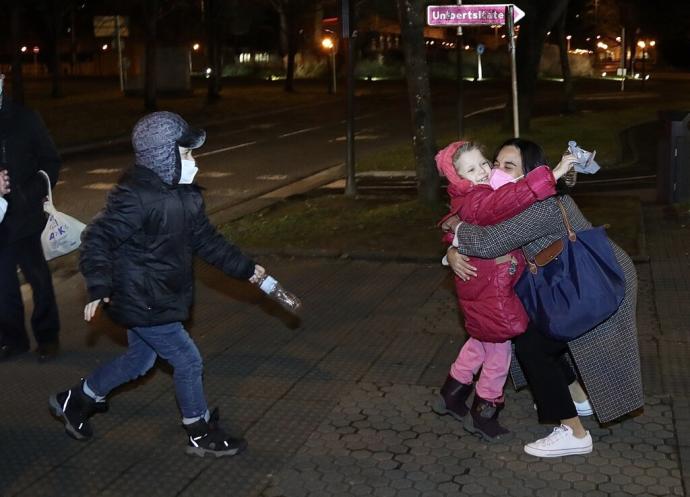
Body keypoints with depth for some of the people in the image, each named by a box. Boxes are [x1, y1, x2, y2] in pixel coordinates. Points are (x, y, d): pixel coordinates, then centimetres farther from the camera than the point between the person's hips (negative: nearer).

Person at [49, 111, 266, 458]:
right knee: (188, 361, 0)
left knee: (140, 360, 23)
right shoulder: (134, 197, -24)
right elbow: (97, 240, -22)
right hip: (143, 303, -10)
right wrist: (99, 289, -30)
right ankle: (202, 435, 20)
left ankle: (75, 400, 42)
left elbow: (206, 240, 11)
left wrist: (245, 268, 9)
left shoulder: (184, 195, 3)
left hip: (161, 298, 10)